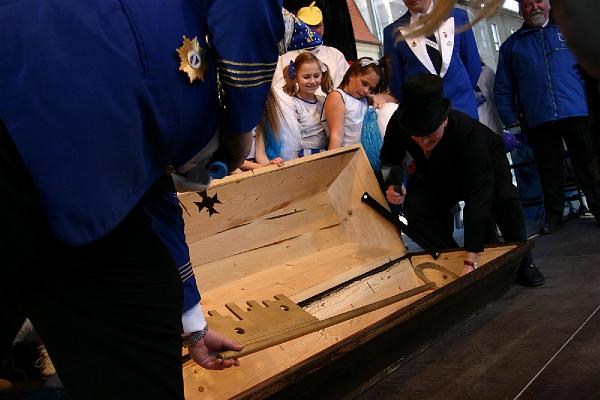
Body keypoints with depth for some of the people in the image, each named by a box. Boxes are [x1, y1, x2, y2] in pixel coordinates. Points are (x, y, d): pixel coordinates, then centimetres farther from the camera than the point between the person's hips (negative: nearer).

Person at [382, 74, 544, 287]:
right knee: (415, 207, -27)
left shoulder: (468, 132, -43)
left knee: (504, 199, -34)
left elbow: (477, 198, -48)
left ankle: (521, 261, -8)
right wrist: (393, 184, -34)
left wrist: (470, 262, -52)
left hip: (487, 159, -3)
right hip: (436, 174, 3)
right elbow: (389, 159, -8)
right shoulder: (398, 124, -31)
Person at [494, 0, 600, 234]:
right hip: (538, 122, 1)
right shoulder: (511, 45, 15)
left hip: (577, 113, -1)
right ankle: (553, 215, 18)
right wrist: (511, 121, 3)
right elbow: (503, 89, 13)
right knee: (549, 170, 8)